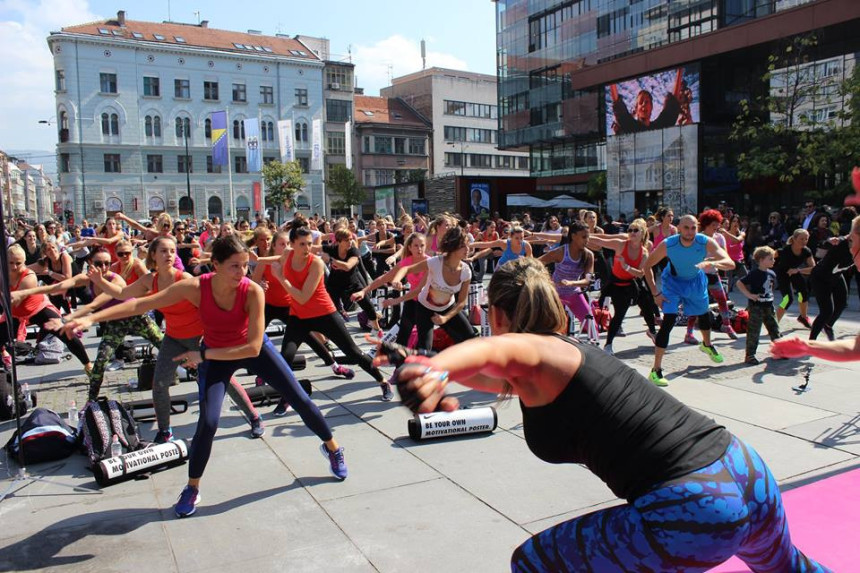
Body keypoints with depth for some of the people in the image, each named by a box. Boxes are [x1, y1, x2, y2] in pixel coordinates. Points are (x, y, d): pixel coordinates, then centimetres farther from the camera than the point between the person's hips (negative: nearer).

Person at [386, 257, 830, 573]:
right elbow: (501, 378, 34)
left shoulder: (531, 351, -7)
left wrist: (431, 371, -53)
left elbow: (486, 350, -33)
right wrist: (422, 367, 35)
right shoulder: (564, 353, 18)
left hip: (691, 513, -9)